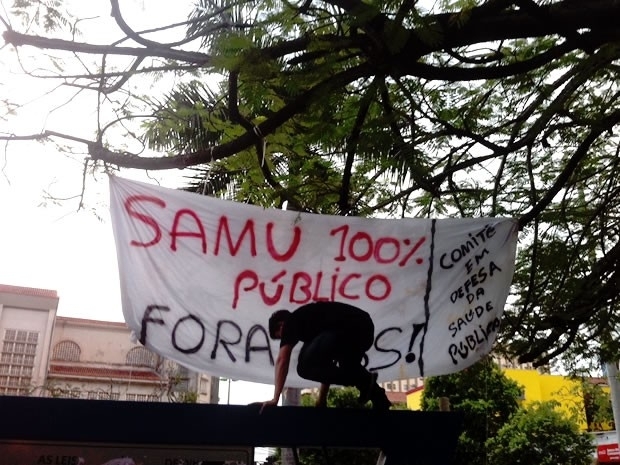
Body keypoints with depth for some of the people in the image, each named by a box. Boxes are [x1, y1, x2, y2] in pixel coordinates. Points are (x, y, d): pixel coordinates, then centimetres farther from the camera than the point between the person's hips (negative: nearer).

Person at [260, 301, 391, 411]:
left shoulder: (291, 322, 17)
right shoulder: (310, 320, 38)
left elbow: (282, 360, 5)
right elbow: (327, 364, 40)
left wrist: (275, 398, 5)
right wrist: (322, 400, 42)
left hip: (347, 328, -9)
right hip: (365, 327, 9)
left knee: (305, 367, 0)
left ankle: (364, 381, -1)